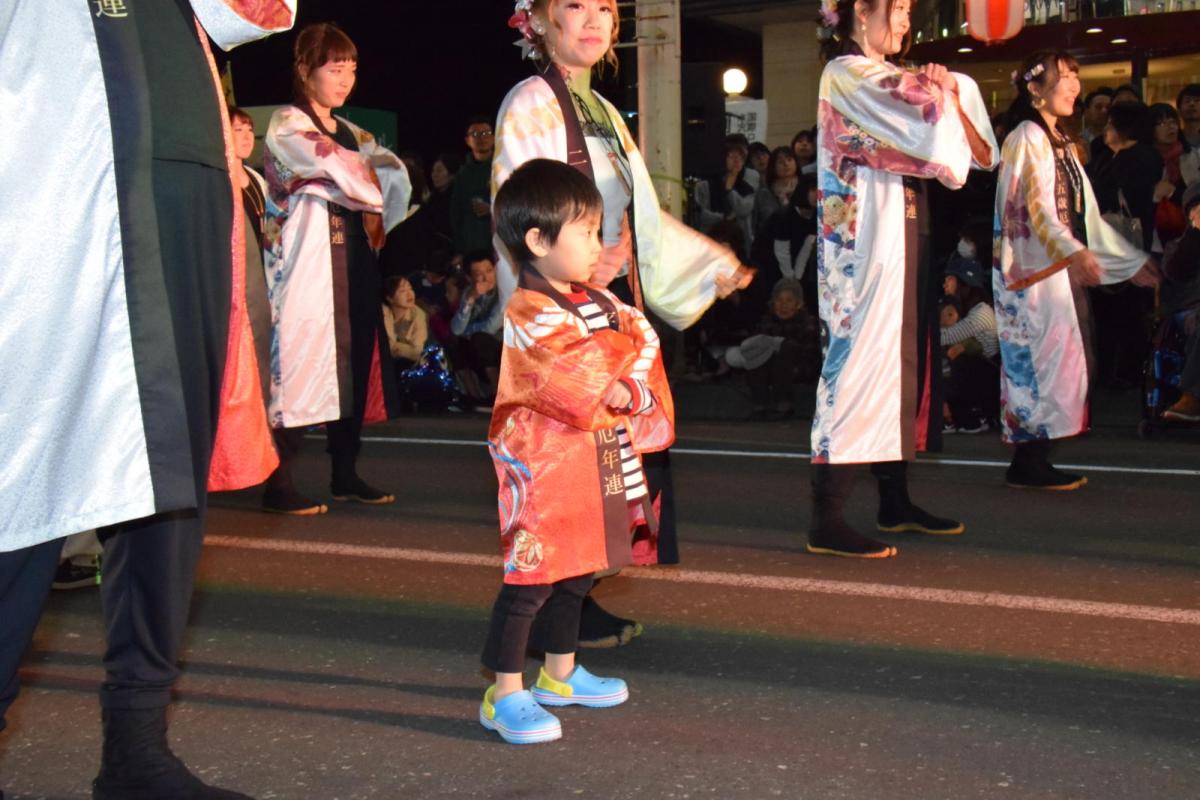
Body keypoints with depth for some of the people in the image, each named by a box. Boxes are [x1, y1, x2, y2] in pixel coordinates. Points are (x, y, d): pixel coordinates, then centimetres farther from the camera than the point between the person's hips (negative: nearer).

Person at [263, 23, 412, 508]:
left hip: (354, 258, 7)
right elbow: (340, 172, -15)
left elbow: (393, 175, 10)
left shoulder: (352, 134, 21)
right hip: (309, 262, -7)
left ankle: (346, 474, 14)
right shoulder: (286, 125, -2)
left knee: (354, 360, 6)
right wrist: (373, 193, 0)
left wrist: (376, 220, -7)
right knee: (304, 360, -10)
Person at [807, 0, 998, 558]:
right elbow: (923, 129, -19)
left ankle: (895, 502, 19)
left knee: (902, 360, 11)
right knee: (862, 360, -12)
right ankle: (827, 522, -12)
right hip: (867, 238, -10)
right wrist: (942, 93, 2)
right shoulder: (847, 73, -8)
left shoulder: (881, 78, 20)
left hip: (903, 233, 10)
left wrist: (946, 94, -2)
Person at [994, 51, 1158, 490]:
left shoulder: (1062, 142, 21)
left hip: (1061, 268, 9)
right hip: (1034, 268, -9)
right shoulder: (1028, 137, -8)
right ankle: (1029, 464, -7)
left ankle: (1032, 461, 8)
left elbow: (1087, 216, 23)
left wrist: (1133, 260, 23)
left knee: (1062, 362, 6)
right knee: (1046, 358, -11)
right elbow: (1037, 207, -22)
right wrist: (1075, 252, -37)